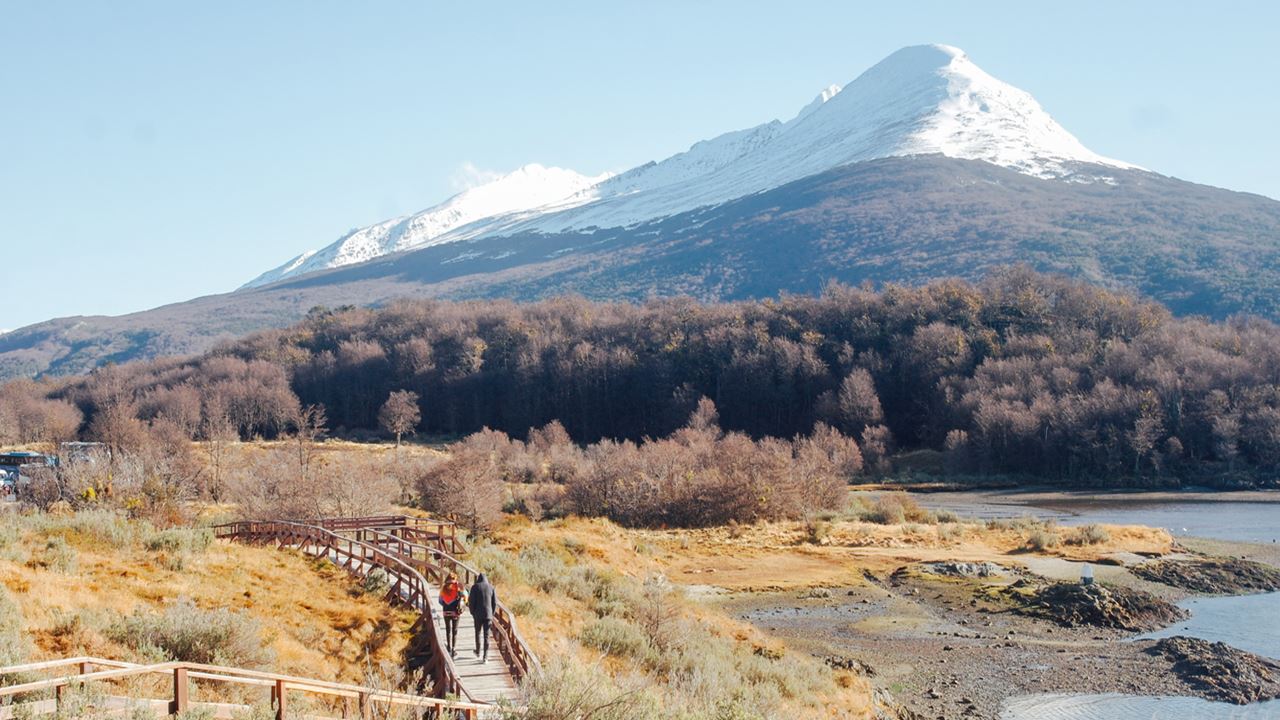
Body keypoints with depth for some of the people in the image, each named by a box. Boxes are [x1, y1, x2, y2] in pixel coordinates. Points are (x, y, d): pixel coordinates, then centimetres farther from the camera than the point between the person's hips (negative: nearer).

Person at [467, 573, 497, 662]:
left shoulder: (475, 587, -3)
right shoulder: (491, 587, 4)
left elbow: (471, 601, -5)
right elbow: (494, 602, 5)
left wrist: (472, 613, 8)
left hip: (478, 614, -1)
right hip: (488, 614, 1)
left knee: (478, 633, 21)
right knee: (486, 635, 2)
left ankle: (478, 652, 37)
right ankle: (485, 657, -4)